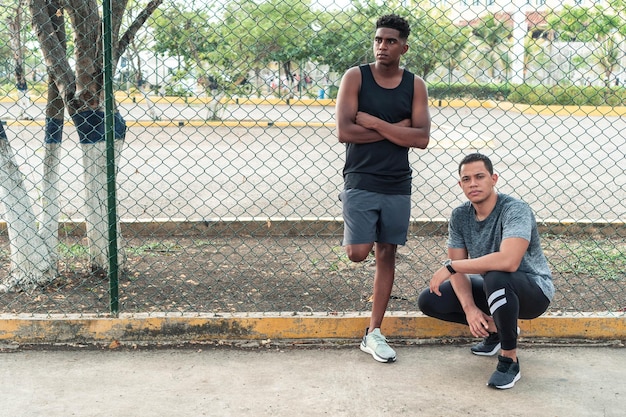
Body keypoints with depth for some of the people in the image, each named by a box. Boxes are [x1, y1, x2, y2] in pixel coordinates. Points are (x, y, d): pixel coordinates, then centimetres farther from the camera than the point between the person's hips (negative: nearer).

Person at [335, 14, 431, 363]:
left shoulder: (415, 85, 3)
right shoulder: (355, 77, -3)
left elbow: (422, 139, -9)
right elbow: (344, 132, -13)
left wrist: (373, 122, -13)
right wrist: (396, 129, -11)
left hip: (398, 186, 2)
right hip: (361, 182, -2)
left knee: (387, 255, 6)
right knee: (358, 252, -13)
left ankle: (374, 333, 17)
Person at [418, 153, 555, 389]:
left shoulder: (515, 210, -25)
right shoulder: (459, 216, -6)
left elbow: (508, 261, -42)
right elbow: (459, 269, -6)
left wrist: (450, 266, -34)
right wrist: (469, 308, -24)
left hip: (534, 290, -7)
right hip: (492, 289, 7)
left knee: (495, 278, -40)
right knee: (428, 301, -5)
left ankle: (510, 359, -18)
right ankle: (495, 327, 12)